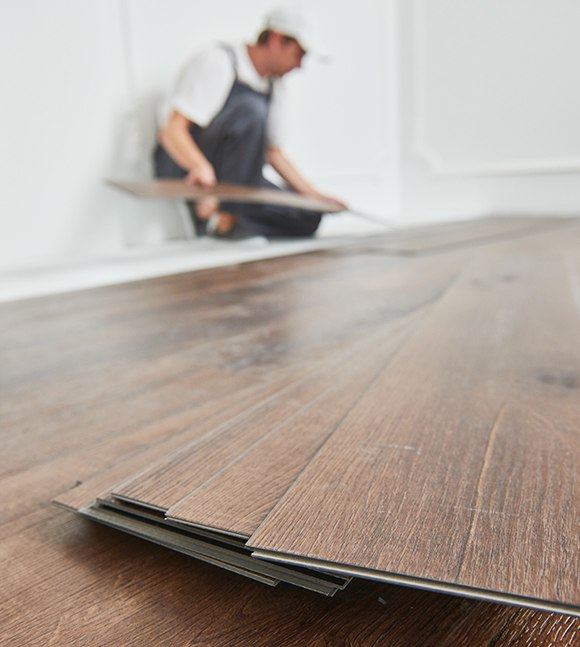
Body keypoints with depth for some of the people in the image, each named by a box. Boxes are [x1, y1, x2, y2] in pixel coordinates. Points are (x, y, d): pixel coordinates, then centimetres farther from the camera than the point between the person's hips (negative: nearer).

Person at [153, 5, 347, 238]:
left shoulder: (274, 86, 11)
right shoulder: (217, 62, -12)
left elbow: (273, 152, 17)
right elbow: (171, 131, -21)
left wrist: (314, 195, 10)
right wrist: (201, 167, -42)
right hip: (185, 170, -7)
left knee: (307, 218, -8)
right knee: (250, 111, -31)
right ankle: (221, 218, -30)